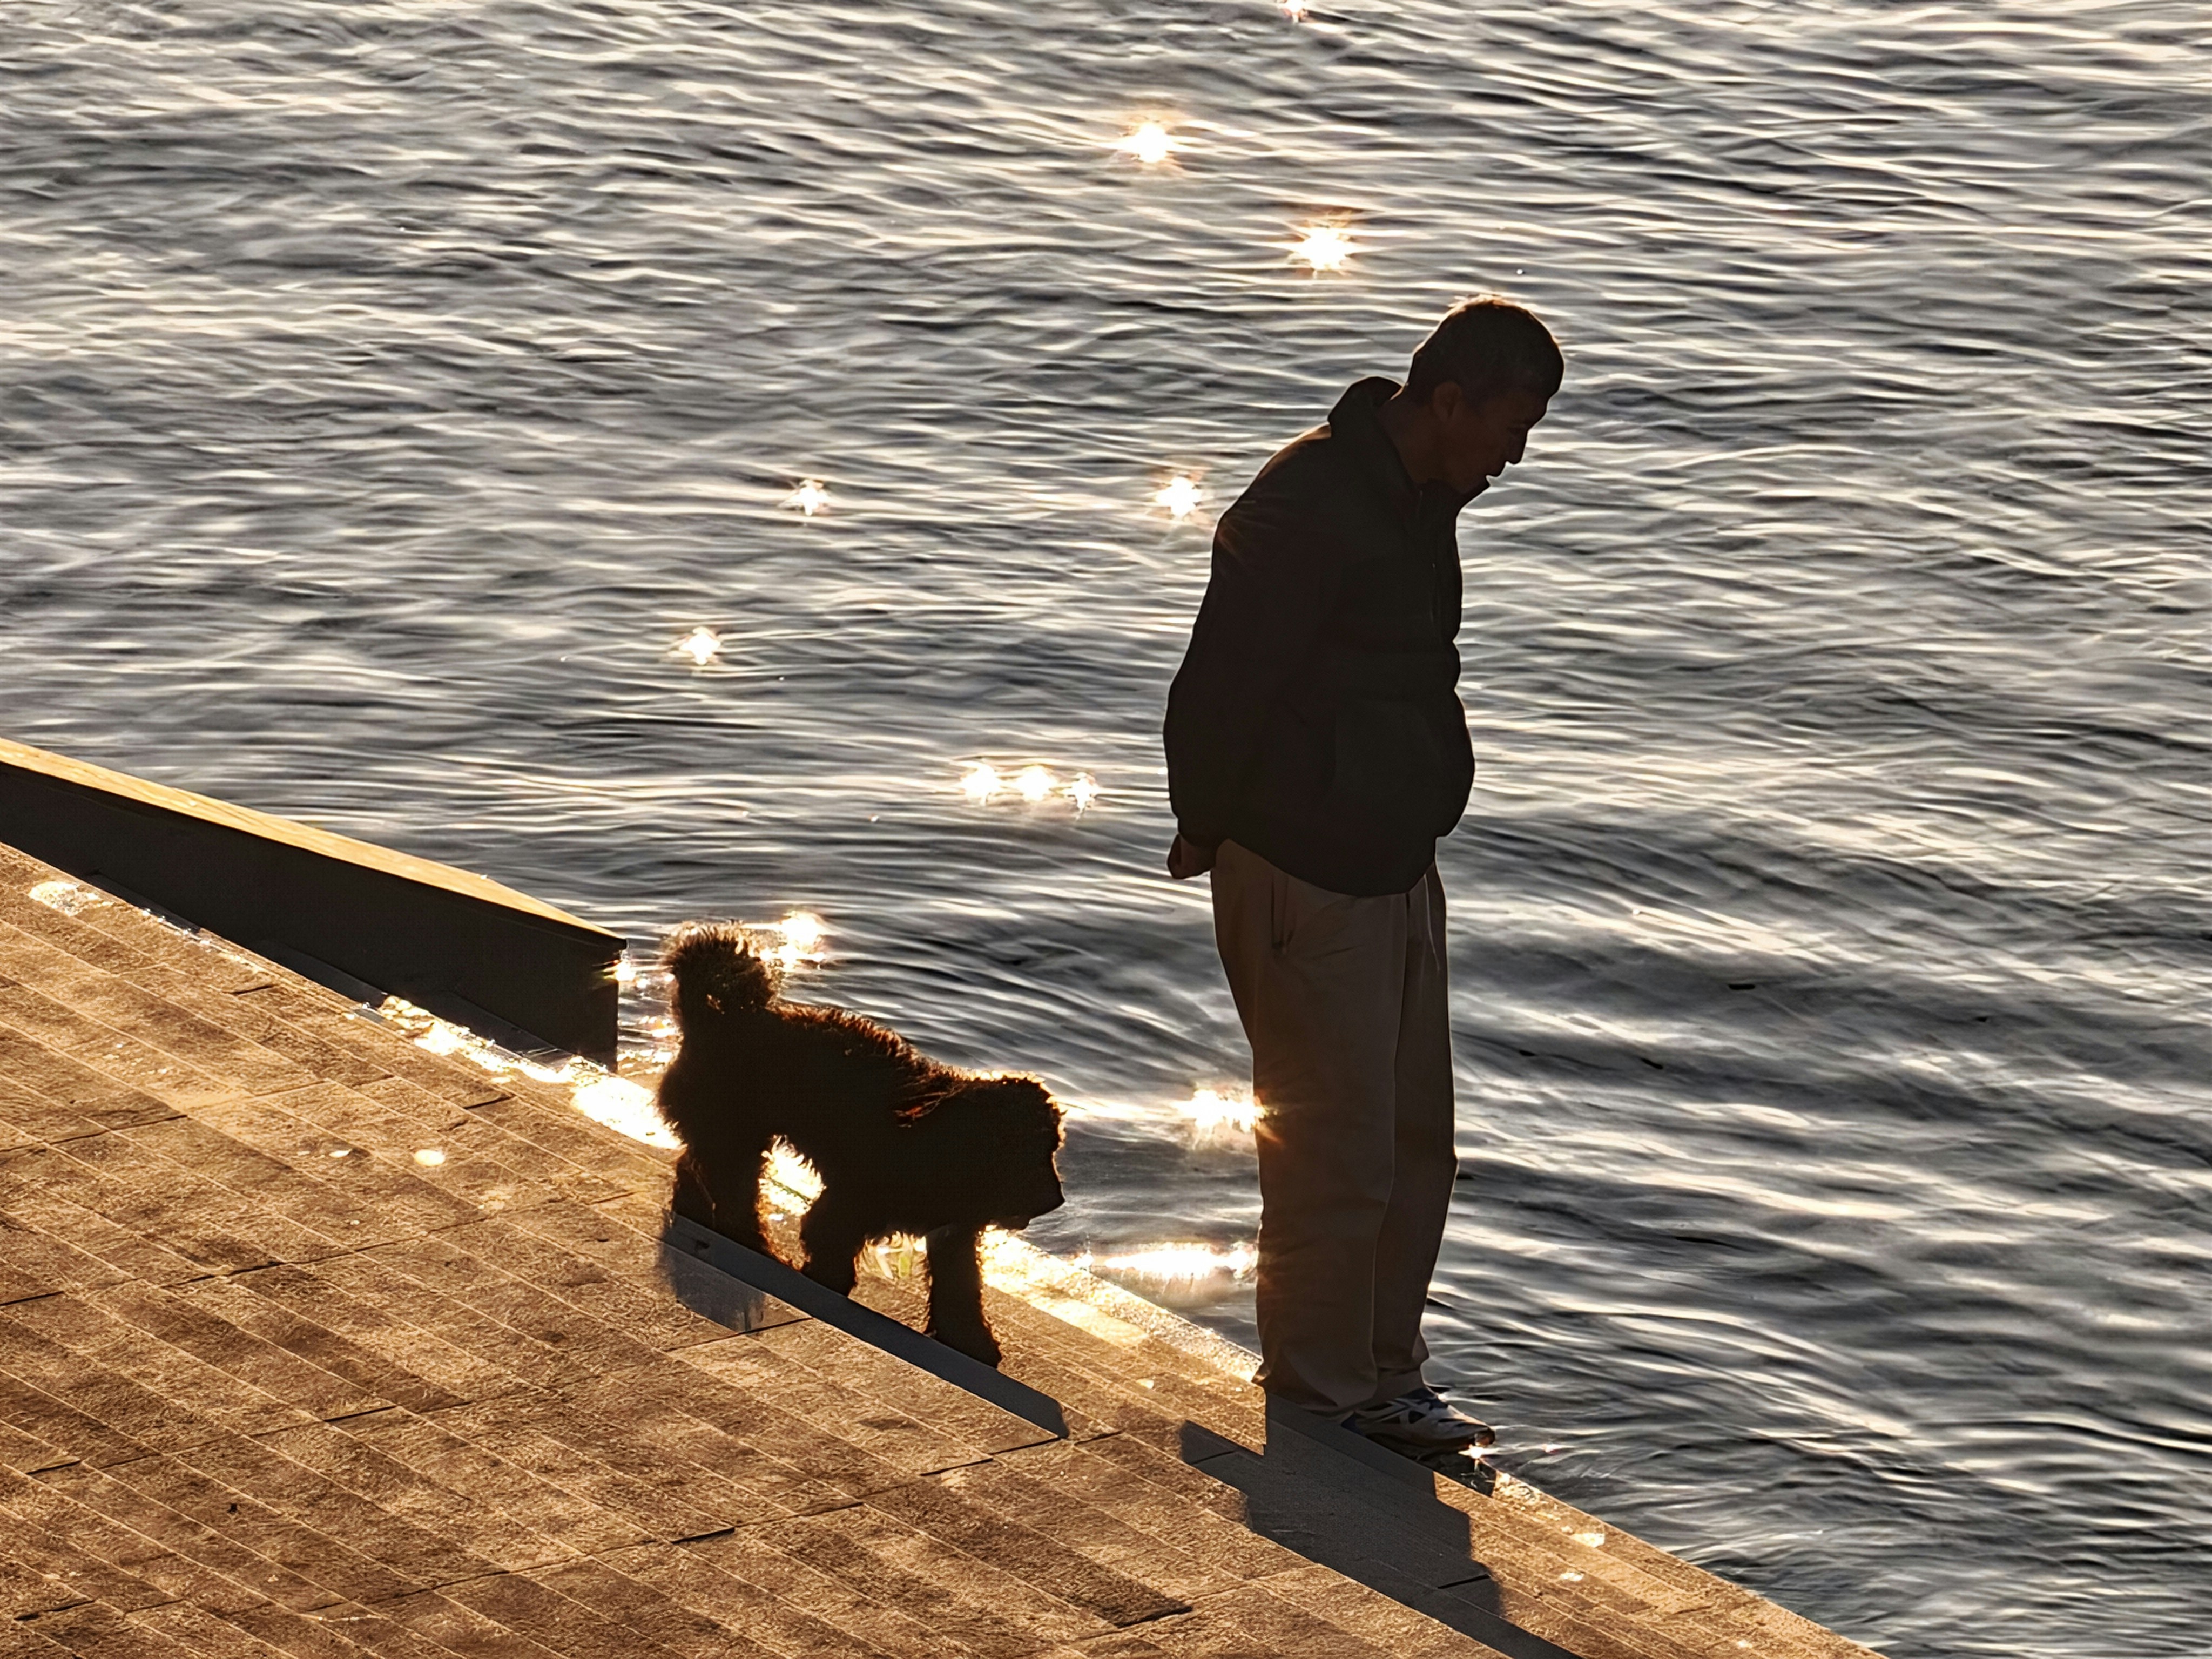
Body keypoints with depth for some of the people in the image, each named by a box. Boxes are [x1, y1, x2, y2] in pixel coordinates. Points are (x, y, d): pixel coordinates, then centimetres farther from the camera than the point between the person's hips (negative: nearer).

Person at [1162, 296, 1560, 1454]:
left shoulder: (1420, 500, 9)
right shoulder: (1307, 510, -23)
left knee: (1416, 1142, 16)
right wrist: (1206, 832, -8)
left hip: (1397, 869, 10)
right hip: (1308, 882, -10)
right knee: (1336, 1157, -2)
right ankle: (1320, 1401, 11)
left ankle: (1385, 1380, 28)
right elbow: (1222, 687, -20)